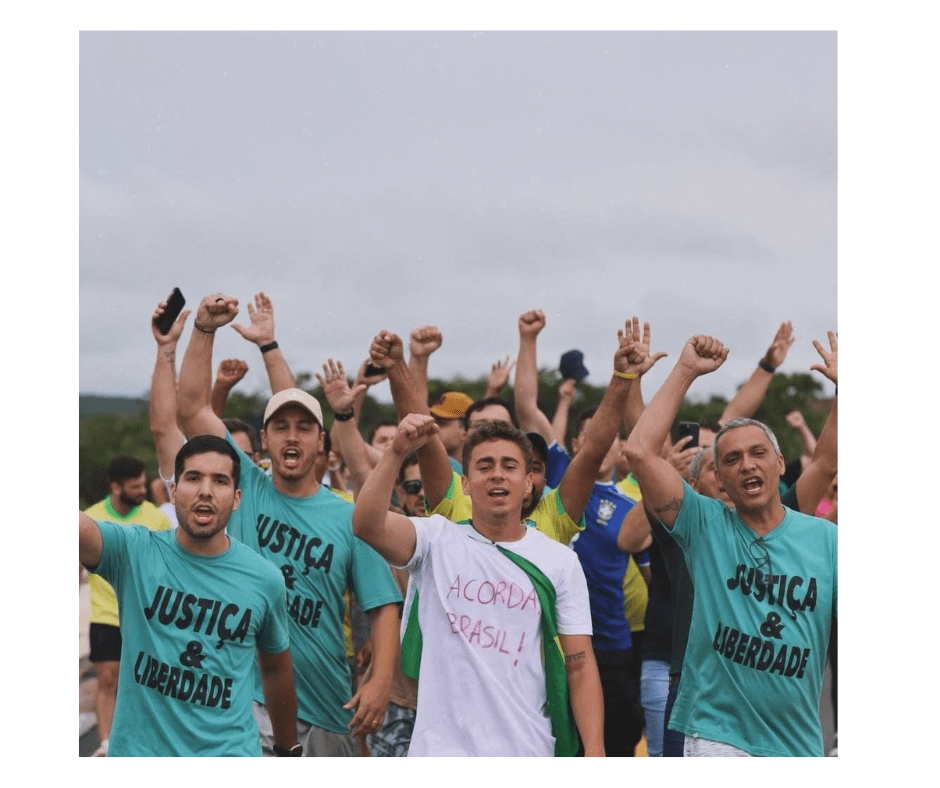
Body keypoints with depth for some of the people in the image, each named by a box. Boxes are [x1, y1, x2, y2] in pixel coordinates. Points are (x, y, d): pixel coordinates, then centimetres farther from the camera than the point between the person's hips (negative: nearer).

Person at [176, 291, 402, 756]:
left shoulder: (349, 519, 2)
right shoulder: (247, 490, 4)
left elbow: (383, 606, -1)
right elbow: (191, 407, -1)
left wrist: (381, 681, -16)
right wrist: (204, 330, -10)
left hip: (325, 708, 1)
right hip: (244, 697, -1)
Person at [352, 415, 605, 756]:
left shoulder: (560, 562, 6)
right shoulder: (438, 540, 3)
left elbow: (580, 665, 3)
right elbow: (367, 524, -16)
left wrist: (594, 753, -6)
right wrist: (396, 453, -27)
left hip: (529, 754, 1)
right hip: (441, 751, -1)